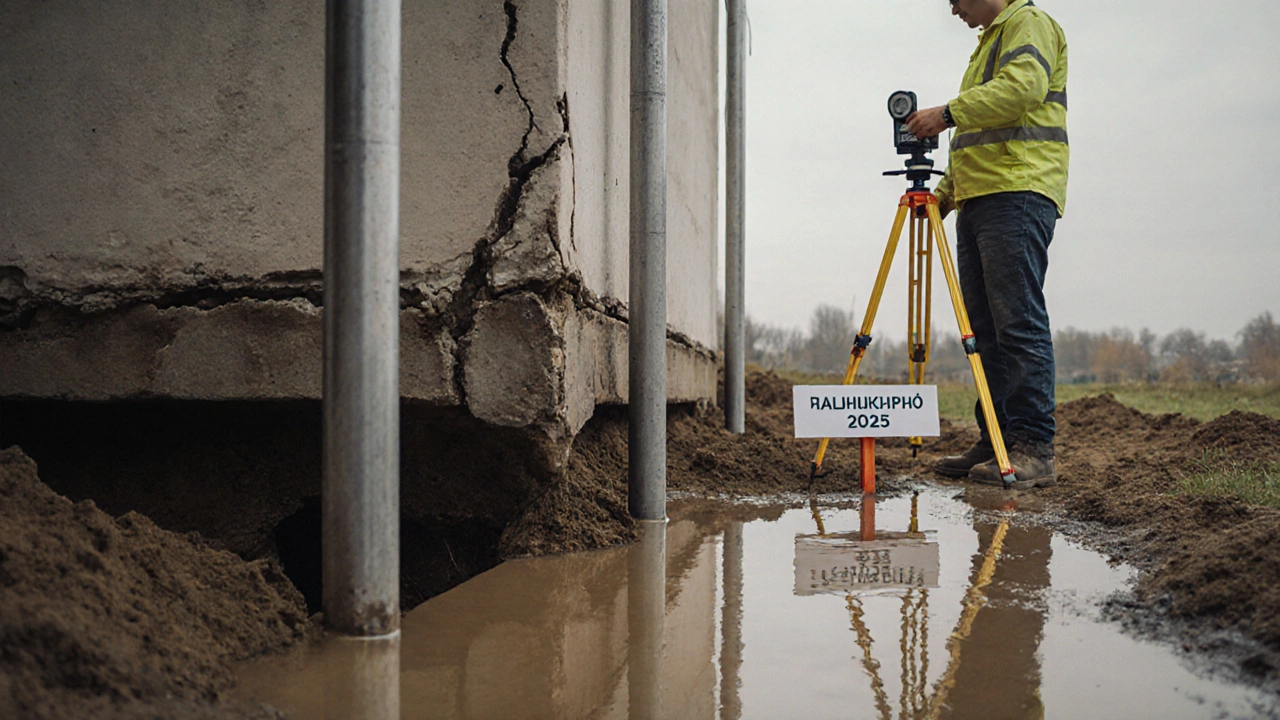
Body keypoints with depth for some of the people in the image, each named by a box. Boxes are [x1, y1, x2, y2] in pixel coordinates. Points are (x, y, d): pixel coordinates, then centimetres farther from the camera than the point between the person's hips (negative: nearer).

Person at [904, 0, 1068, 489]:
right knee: (985, 328, 5)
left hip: (1018, 196, -10)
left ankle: (1034, 451, -16)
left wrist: (949, 112, -17)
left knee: (1019, 323, -14)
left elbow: (1024, 86, -19)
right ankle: (994, 443, 8)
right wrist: (944, 192, 20)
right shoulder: (989, 43, 31)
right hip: (978, 200, 10)